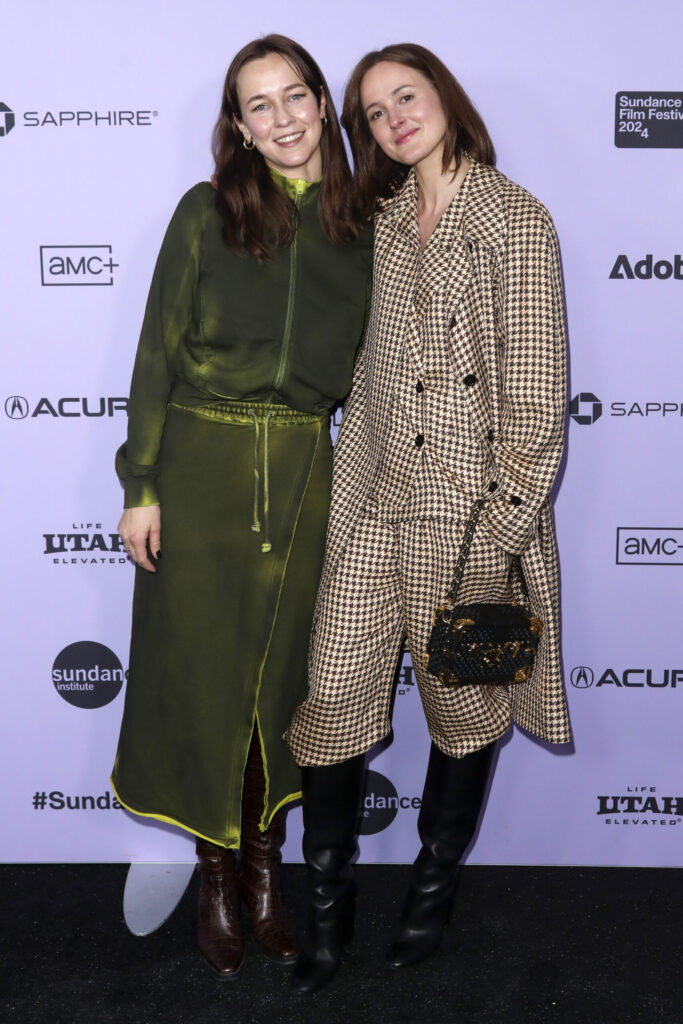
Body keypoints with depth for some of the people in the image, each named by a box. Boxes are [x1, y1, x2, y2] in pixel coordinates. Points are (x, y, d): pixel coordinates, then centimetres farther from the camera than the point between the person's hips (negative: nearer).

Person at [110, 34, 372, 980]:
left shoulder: (362, 229, 6)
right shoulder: (206, 213, -2)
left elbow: (362, 367, 11)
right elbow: (158, 353, -2)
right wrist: (141, 484, -7)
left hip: (306, 473, 2)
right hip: (201, 465, -2)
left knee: (284, 671, 11)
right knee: (203, 671, 6)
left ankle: (265, 868, 31)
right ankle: (218, 878, 26)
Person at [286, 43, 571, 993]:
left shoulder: (514, 220, -5)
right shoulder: (379, 220, 12)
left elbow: (537, 387, -9)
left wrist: (502, 528, -13)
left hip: (466, 504, -4)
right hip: (372, 500, 5)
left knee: (462, 701, 10)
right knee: (331, 693, 2)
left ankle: (435, 886, 33)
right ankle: (328, 903, 21)